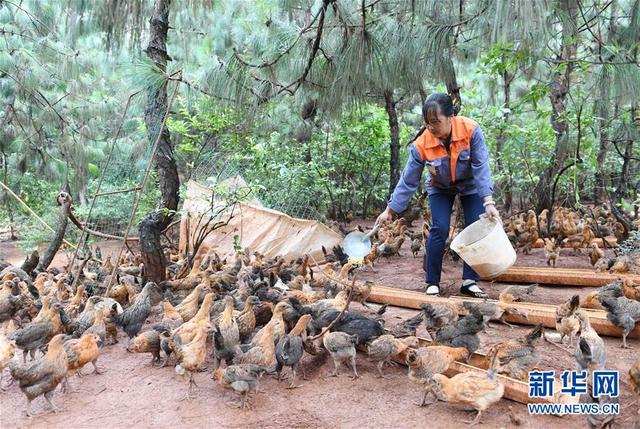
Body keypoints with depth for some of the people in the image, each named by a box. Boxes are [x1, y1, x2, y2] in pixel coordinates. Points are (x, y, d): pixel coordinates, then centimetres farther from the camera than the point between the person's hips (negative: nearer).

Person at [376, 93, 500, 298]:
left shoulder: (471, 130, -31)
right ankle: (432, 283, -2)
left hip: (470, 185, 1)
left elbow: (481, 167, -31)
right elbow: (408, 181, -20)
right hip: (441, 189, 0)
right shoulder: (422, 144, -29)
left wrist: (488, 202, -40)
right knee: (439, 230, -14)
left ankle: (470, 281, 3)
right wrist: (390, 210, -17)